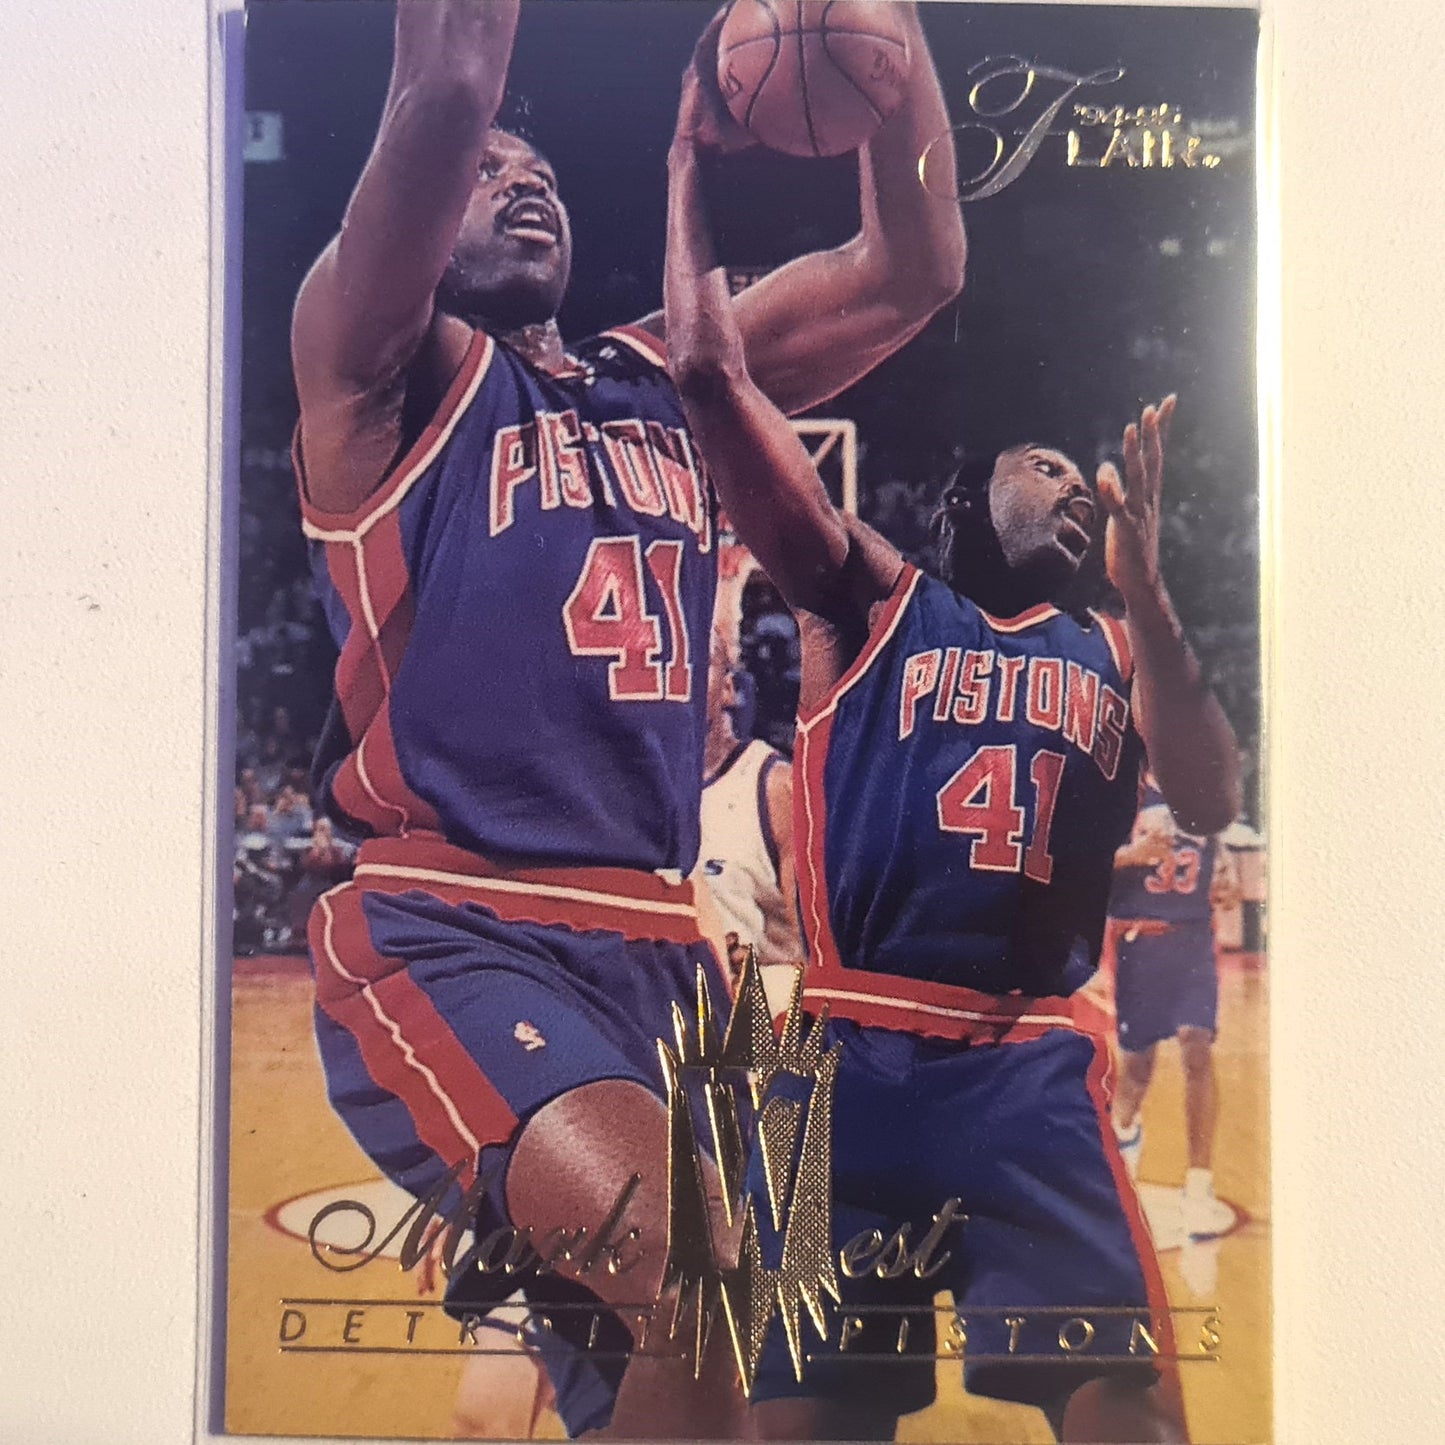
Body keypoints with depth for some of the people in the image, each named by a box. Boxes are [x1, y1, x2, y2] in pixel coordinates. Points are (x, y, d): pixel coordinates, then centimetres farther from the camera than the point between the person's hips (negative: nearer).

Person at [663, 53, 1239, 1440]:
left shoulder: (1113, 650, 17)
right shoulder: (871, 598, 9)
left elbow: (1210, 805, -2)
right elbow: (709, 369, 3)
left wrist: (1143, 589, -12)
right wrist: (690, 156, 7)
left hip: (1031, 1068, 2)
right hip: (853, 1052, -1)